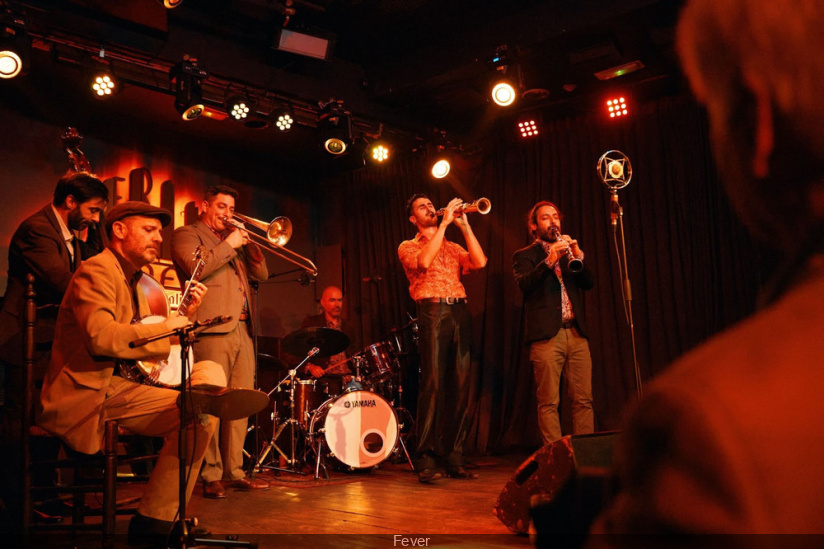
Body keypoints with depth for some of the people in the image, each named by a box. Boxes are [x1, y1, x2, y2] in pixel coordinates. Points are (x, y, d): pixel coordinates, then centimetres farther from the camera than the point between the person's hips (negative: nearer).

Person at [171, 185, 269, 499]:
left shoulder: (232, 239, 28)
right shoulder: (186, 235, 7)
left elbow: (261, 274, 21)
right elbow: (196, 268, -12)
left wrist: (248, 242, 9)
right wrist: (229, 244, -5)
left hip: (243, 331, 7)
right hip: (212, 330, -7)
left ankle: (233, 471, 10)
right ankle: (210, 476, -3)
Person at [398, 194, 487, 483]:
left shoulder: (453, 248, 25)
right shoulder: (408, 247, 13)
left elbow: (479, 262, 6)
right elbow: (424, 261, -11)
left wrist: (464, 226, 6)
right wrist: (444, 223, -7)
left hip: (459, 313, 5)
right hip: (432, 312, -4)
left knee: (460, 386, 0)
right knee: (433, 384, -13)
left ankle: (454, 460, 6)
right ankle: (425, 461, -10)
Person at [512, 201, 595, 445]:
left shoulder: (568, 251, 23)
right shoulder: (524, 255, 10)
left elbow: (587, 283, 9)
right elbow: (524, 283, -10)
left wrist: (578, 256, -8)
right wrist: (549, 260, -23)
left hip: (576, 333, 5)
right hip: (546, 335, -4)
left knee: (584, 399, 2)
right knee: (549, 402, -5)